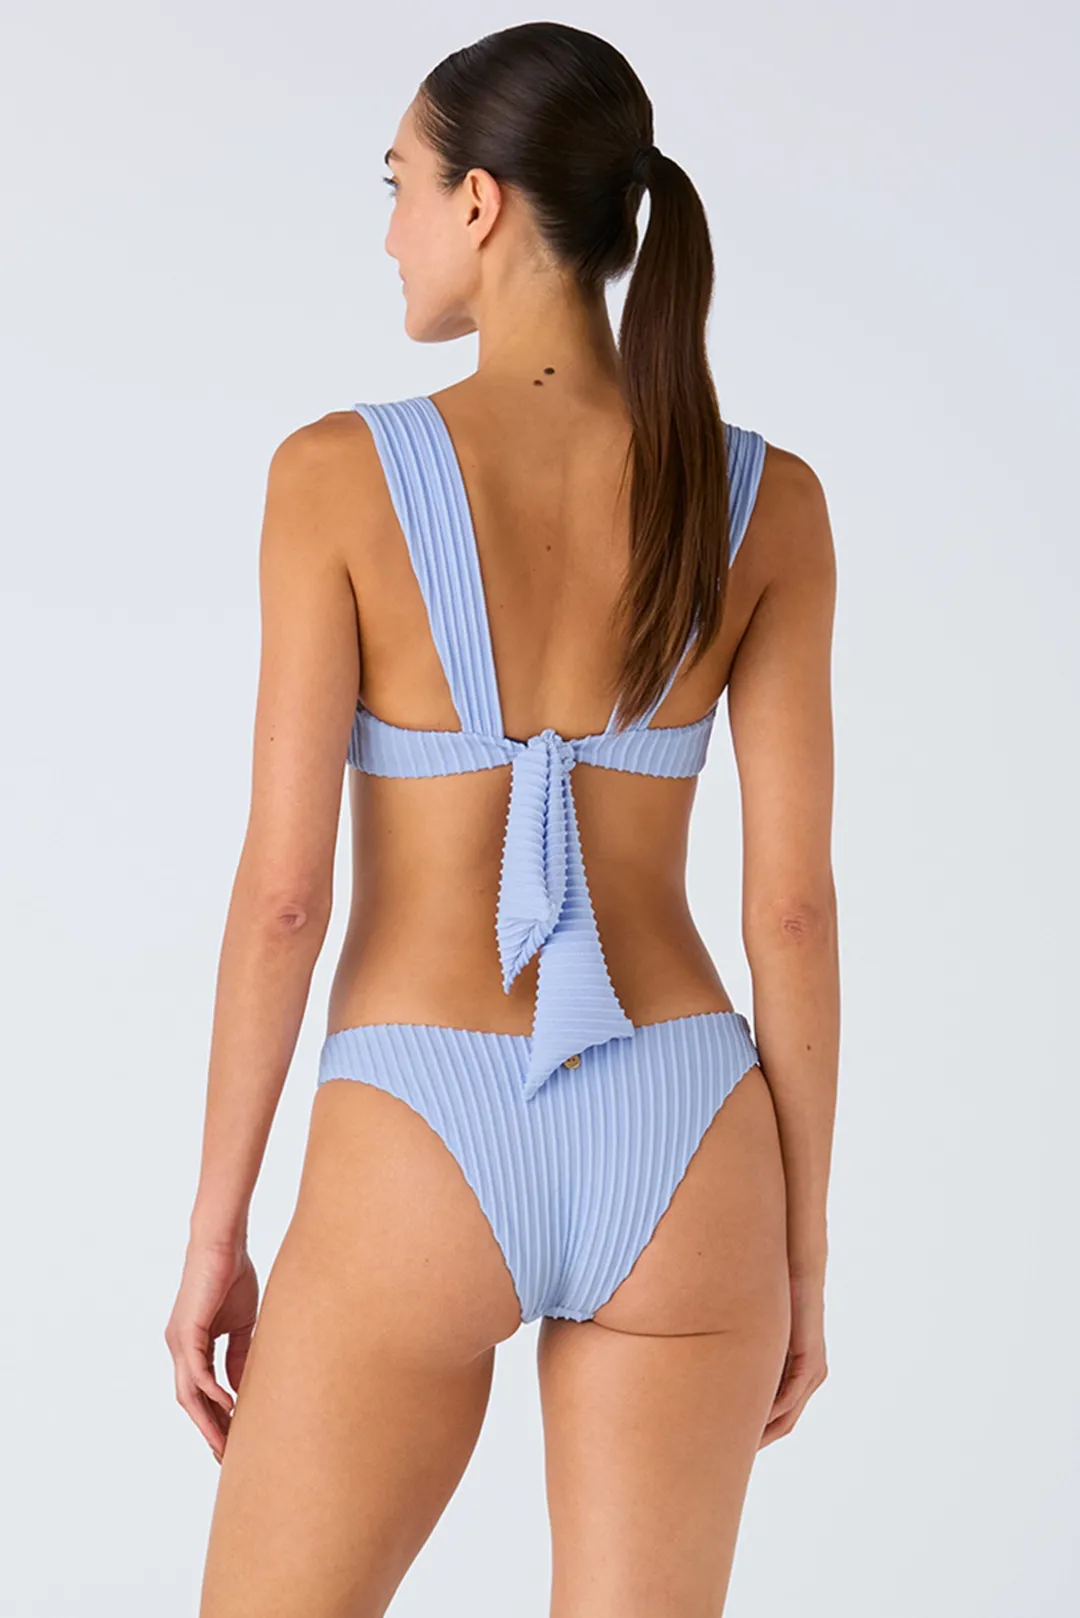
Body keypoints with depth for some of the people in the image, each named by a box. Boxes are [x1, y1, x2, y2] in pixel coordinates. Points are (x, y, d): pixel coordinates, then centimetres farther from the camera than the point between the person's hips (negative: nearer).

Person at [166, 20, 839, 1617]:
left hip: (422, 1160, -2)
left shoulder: (342, 471, -9)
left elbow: (284, 888, -10)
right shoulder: (766, 498, -1)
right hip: (677, 1157, 3)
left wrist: (214, 1232, 0)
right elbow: (795, 904, -1)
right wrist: (804, 1248, 8)